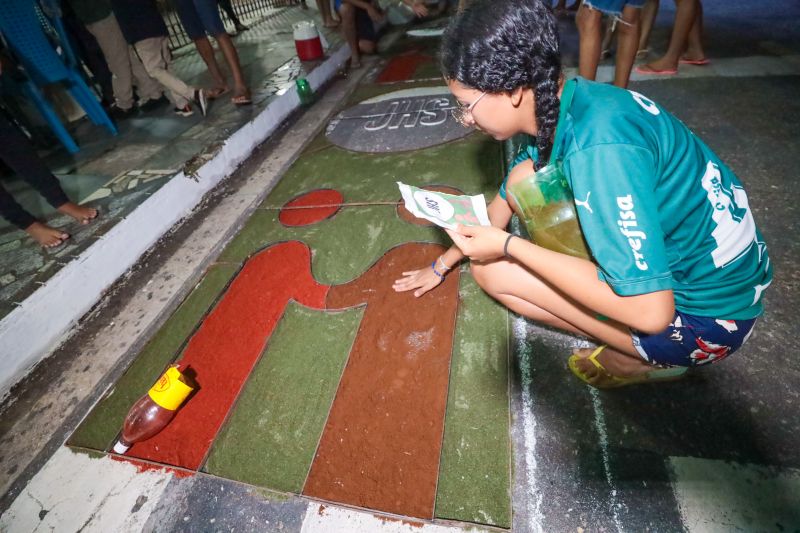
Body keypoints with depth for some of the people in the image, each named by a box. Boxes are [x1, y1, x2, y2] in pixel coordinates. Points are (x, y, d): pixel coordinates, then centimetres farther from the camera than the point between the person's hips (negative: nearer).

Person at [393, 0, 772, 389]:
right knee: (524, 180, 1)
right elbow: (505, 201, 9)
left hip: (709, 309, -7)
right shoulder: (562, 106, -4)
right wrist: (443, 264, 18)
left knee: (491, 269, -15)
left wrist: (508, 245, -25)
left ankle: (641, 357, 3)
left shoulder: (599, 148, -32)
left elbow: (649, 312, -30)